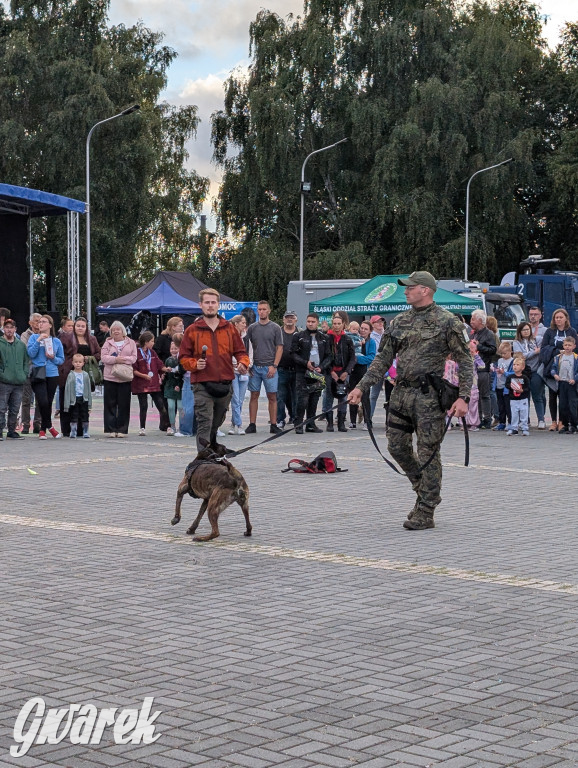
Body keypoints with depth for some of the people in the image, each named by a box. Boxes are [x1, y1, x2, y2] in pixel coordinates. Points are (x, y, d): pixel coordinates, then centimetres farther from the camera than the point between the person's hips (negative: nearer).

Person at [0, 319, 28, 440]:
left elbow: (26, 361, 17)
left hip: (19, 383, 4)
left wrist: (25, 374, 4)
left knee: (15, 410, 9)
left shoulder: (21, 345, 13)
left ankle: (12, 431, 17)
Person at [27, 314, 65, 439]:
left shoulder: (57, 341, 10)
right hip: (38, 375, -2)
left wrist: (53, 358, -7)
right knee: (43, 402, -16)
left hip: (52, 374, 2)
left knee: (49, 403, 4)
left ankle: (43, 429, 18)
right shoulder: (34, 337, 5)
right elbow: (31, 354, -7)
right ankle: (49, 426, 3)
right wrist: (38, 341, -13)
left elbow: (62, 360, 13)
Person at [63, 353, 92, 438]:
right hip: (74, 399, -2)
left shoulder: (85, 375, 5)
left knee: (85, 417, 6)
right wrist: (66, 404, -7)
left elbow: (88, 389, 8)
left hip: (83, 399, 2)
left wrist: (89, 404, 5)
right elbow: (67, 389, -2)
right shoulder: (71, 375, -1)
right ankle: (73, 432, 8)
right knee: (73, 418, 1)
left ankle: (85, 433, 15)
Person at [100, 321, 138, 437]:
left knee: (124, 405, 0)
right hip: (110, 376, 0)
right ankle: (110, 429, 3)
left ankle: (122, 430, 5)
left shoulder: (131, 343, 10)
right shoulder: (108, 343, 11)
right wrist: (115, 359, -16)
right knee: (110, 404, -1)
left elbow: (134, 357, 2)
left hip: (125, 377, 0)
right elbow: (103, 357, -1)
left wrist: (123, 359, -14)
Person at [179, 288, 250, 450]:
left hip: (225, 385, 3)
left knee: (216, 423, 17)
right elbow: (184, 357, 6)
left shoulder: (229, 328, 11)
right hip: (202, 385, -3)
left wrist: (243, 363, -8)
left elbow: (240, 351, 14)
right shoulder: (192, 330, 3)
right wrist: (195, 364, -14)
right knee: (205, 424, -13)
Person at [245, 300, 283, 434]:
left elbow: (279, 348, 1)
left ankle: (273, 425, 3)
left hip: (270, 368, -2)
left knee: (272, 396, 0)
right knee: (254, 395, 3)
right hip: (255, 367, 2)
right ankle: (252, 424, 7)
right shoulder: (252, 328, 9)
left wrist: (274, 366, -9)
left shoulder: (275, 328, 3)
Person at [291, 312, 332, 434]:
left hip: (318, 374, 3)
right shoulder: (299, 336, 5)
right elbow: (294, 354, 0)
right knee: (302, 400, -10)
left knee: (314, 400, 6)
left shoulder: (324, 338, 13)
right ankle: (298, 424, -4)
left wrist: (322, 367, -5)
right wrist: (305, 363, -12)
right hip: (303, 373, -3)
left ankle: (311, 424, 14)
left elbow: (328, 356, 12)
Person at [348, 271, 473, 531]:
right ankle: (426, 490, 31)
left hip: (429, 395, -6)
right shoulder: (398, 322, 12)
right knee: (397, 446, 9)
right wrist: (361, 387, 6)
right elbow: (383, 358, 14)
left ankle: (425, 513, 5)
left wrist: (463, 397, -15)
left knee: (428, 453, -2)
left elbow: (465, 361, -6)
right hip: (400, 393, 6)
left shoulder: (447, 322, -5)